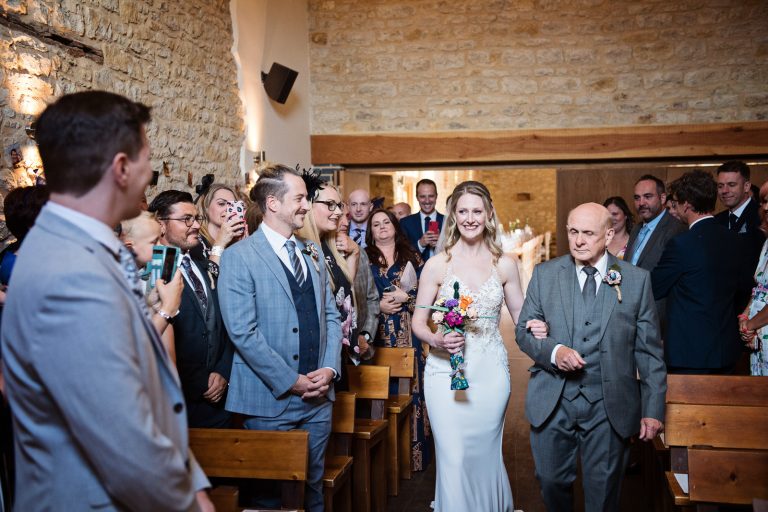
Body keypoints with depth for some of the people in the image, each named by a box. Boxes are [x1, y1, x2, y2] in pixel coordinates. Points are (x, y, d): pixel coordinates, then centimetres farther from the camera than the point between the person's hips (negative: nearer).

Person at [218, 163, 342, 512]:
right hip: (271, 400, -5)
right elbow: (242, 332, -16)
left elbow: (330, 316, 11)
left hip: (318, 396, 6)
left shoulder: (312, 254, 11)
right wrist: (291, 381, -15)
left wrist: (330, 369, -4)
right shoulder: (239, 257, -10)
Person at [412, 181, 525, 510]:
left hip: (491, 372, 2)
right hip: (446, 369, -2)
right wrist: (437, 340, -21)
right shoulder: (437, 264, -5)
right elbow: (418, 323, -1)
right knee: (453, 457, -2)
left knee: (486, 455, 14)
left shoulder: (505, 264, 1)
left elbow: (522, 317, 10)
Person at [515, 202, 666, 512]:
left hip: (610, 407, -1)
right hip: (553, 403, 1)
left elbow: (649, 350, 0)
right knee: (551, 481, 12)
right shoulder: (544, 274, 2)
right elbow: (524, 331, 4)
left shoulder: (637, 280, -1)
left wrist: (653, 409, -4)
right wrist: (554, 351, -16)